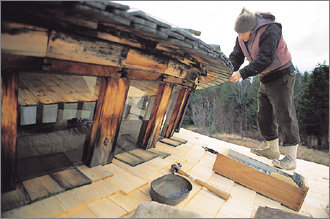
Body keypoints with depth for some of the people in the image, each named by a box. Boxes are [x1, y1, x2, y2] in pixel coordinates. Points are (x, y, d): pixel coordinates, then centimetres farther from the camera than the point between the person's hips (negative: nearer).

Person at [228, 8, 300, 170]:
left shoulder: (269, 31, -22)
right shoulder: (242, 37, 2)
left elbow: (265, 59, -31)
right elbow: (236, 57, -3)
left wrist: (241, 74, -36)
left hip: (282, 76, -8)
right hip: (265, 80, 8)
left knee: (284, 114, -10)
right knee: (264, 115, 10)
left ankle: (290, 158, -2)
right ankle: (272, 150, 23)